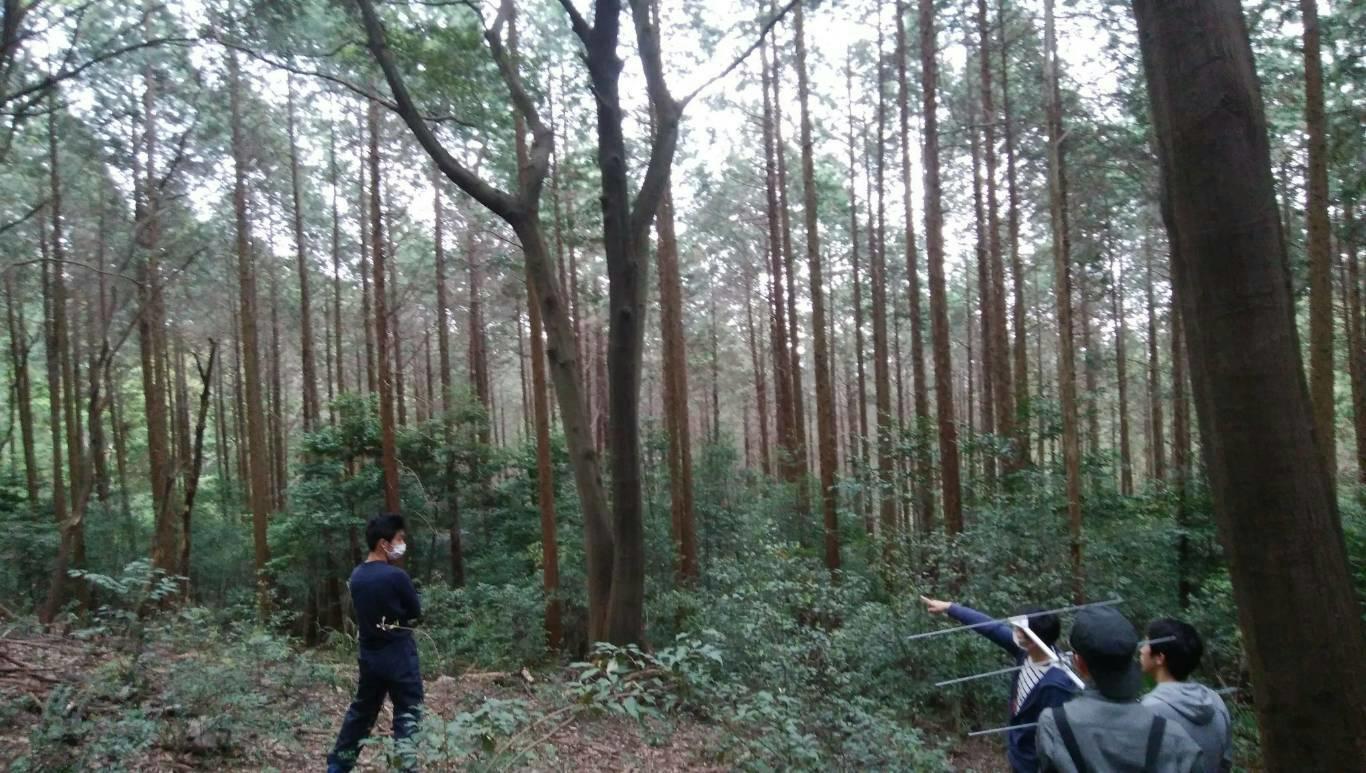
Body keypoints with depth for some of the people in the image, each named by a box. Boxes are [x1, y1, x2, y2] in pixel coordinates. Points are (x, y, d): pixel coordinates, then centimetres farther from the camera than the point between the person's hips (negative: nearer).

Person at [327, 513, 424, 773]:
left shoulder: (356, 576, 2)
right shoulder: (396, 576, -19)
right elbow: (416, 613, -8)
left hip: (369, 656, 7)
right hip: (398, 657, -7)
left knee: (361, 711, 21)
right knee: (407, 714, 2)